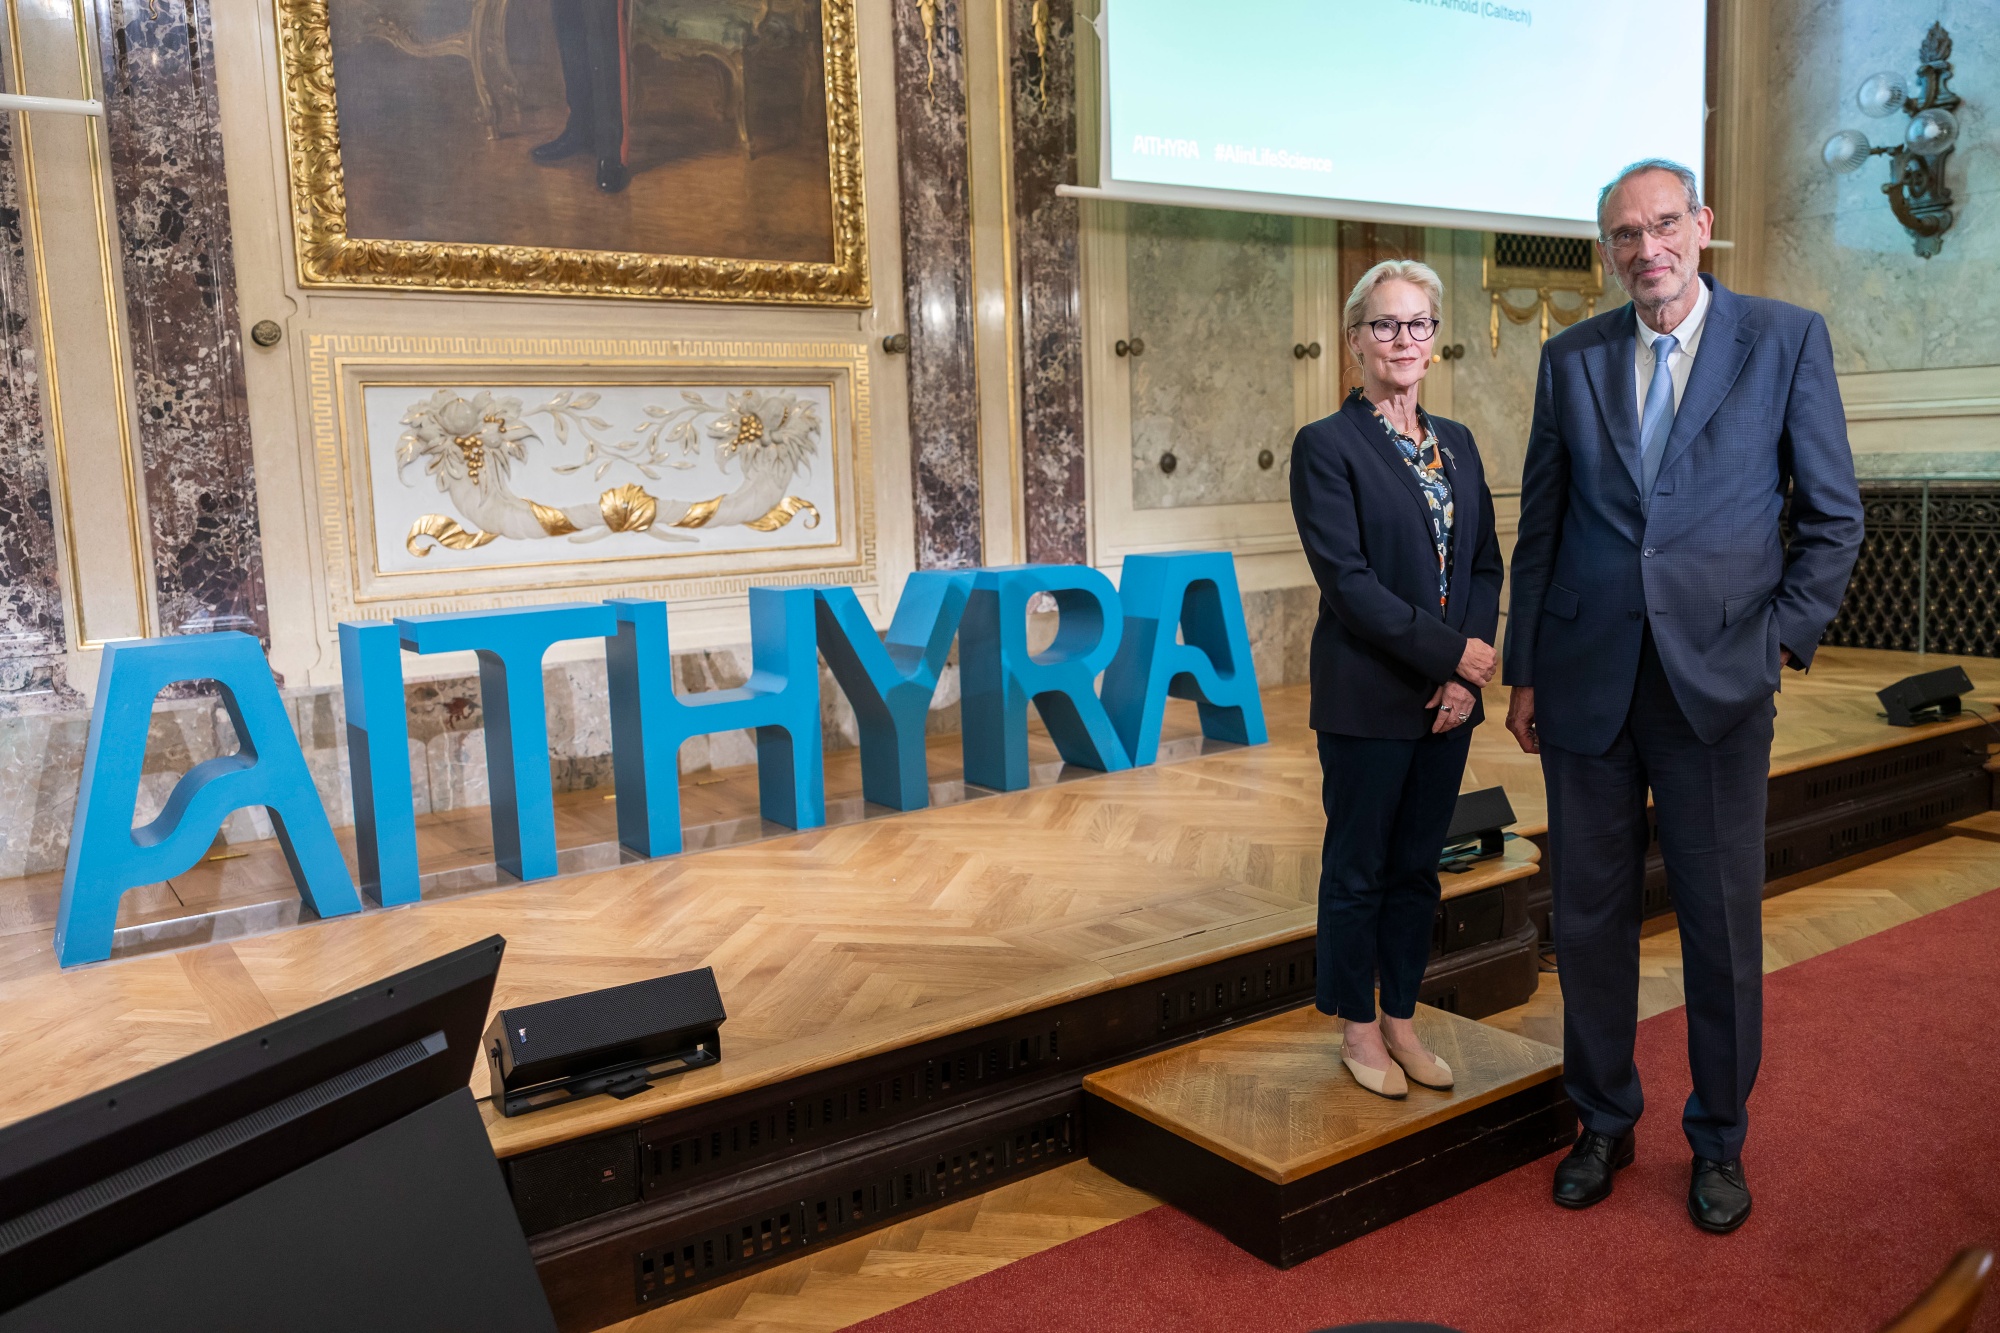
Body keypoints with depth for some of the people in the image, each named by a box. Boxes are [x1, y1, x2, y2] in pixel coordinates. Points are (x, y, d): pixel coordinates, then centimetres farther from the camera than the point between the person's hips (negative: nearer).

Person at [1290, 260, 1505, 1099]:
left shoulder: (1456, 443, 12)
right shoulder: (1327, 445, -8)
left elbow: (1486, 564, 9)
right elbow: (1346, 579, -15)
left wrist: (1466, 673, -5)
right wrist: (1451, 651, -16)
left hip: (1449, 694, 6)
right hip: (1368, 699, -6)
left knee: (1418, 867, 14)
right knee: (1359, 869, 7)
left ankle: (1400, 1020, 28)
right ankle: (1358, 1030, 23)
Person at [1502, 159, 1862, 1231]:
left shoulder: (1787, 339, 2)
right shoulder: (1571, 358, 7)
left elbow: (1834, 517, 4)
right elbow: (1539, 526, 9)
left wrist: (1783, 641, -5)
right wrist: (1523, 672, 7)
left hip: (1717, 681, -2)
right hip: (1587, 680, 2)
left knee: (1722, 921, 7)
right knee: (1590, 914, 10)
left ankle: (1719, 1142, 27)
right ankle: (1603, 1122, 29)